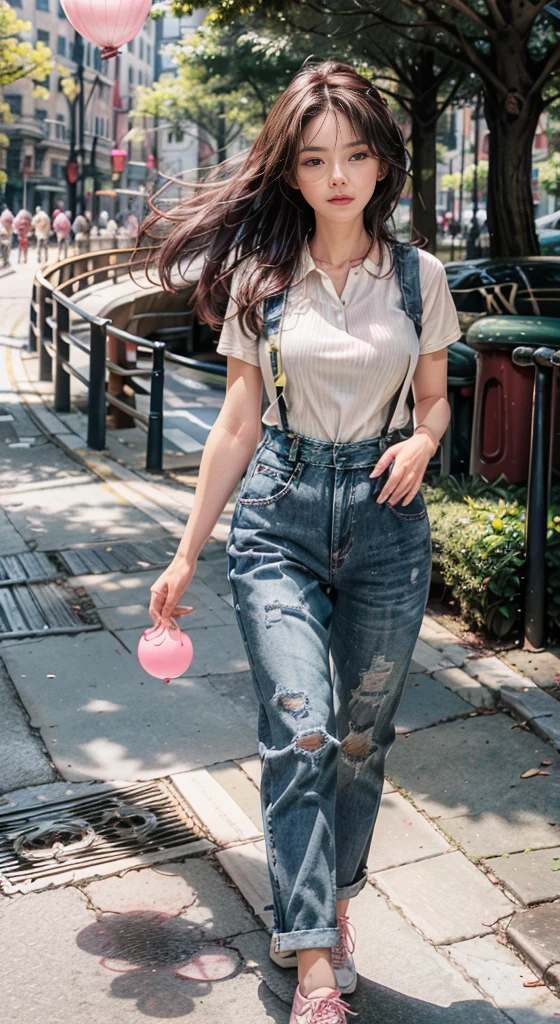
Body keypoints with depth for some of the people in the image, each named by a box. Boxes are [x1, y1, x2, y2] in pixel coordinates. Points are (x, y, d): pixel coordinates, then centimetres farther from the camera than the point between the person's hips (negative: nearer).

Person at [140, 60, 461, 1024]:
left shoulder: (419, 276, 2)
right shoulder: (260, 279, 1)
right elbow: (237, 425, 5)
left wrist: (422, 443, -11)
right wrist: (186, 555, 5)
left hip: (385, 520, 2)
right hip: (279, 518, -1)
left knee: (360, 738, 10)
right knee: (299, 731, -15)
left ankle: (332, 899, 33)